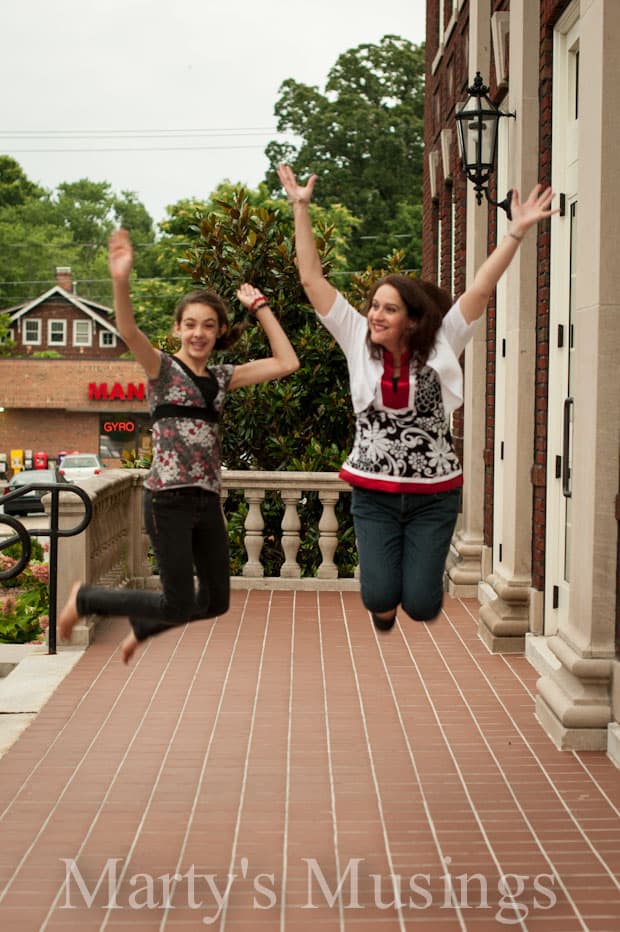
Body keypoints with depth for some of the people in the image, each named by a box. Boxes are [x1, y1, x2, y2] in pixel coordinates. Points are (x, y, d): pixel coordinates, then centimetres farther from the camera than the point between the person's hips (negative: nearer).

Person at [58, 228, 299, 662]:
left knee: (216, 601, 13)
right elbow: (130, 332, -24)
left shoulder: (222, 377, 12)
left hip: (208, 500, 6)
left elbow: (287, 363, 7)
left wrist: (260, 308, 8)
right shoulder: (163, 368, -3)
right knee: (179, 605, -4)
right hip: (169, 499, -6)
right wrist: (121, 282, -41)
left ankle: (141, 626, 39)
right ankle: (84, 598, 18)